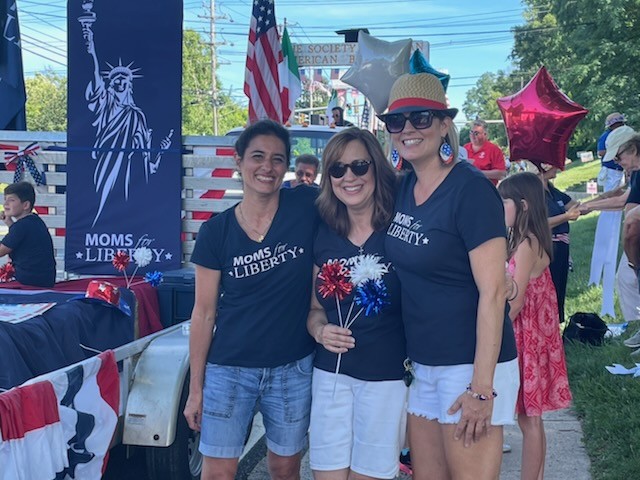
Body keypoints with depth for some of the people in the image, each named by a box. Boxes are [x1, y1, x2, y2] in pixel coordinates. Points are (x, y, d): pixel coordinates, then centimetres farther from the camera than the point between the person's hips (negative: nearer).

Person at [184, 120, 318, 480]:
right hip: (229, 370, 0)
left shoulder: (307, 207, -7)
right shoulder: (216, 231, -5)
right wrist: (196, 388, 0)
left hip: (293, 369, 0)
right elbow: (205, 312, -1)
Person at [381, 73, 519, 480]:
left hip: (470, 365, -7)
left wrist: (482, 386, -20)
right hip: (421, 362, 7)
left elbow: (492, 291, -18)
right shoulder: (404, 187, 7)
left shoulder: (470, 189, -15)